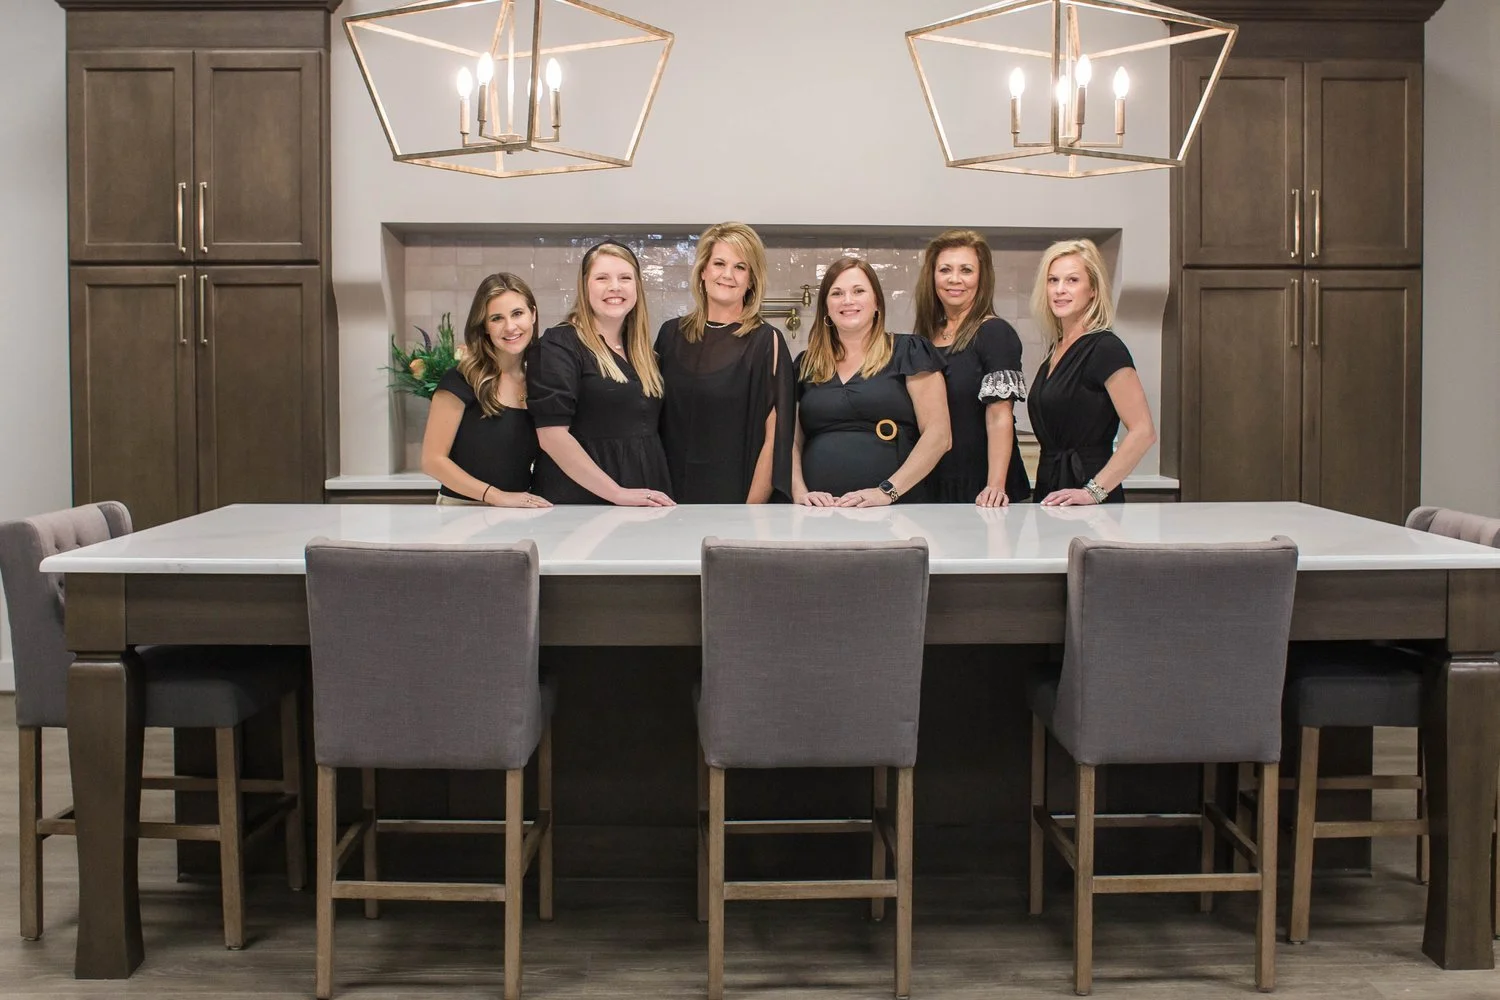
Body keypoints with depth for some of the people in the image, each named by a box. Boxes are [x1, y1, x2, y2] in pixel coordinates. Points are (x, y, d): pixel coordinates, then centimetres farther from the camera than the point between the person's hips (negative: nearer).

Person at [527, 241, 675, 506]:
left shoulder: (642, 353, 12)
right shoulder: (559, 345, -9)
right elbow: (551, 434, -17)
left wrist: (664, 498, 2)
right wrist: (618, 494, -19)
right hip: (580, 503, -6)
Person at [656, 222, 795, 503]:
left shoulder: (766, 341, -6)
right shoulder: (671, 334, 4)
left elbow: (775, 437, -10)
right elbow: (654, 419, 10)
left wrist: (752, 514, -16)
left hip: (736, 495, -3)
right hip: (673, 495, 3)